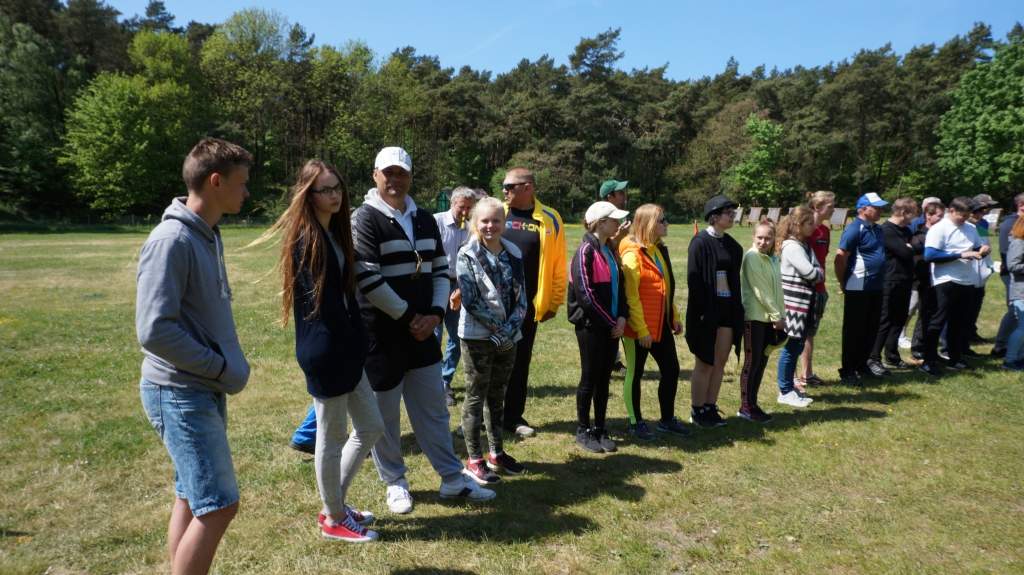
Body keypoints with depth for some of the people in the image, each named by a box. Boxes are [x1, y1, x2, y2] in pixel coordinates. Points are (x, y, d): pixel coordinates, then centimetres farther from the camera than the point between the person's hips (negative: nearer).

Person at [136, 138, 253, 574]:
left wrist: (231, 364, 7)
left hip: (205, 391, 9)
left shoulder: (209, 235, 9)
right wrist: (222, 369, -17)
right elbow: (155, 331, -25)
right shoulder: (172, 240, -20)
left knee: (193, 500, 17)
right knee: (218, 505, -6)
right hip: (180, 395, -9)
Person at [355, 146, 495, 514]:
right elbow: (368, 279, -18)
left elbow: (440, 270, 12)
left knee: (433, 408, 14)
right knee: (385, 414, 8)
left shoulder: (425, 220, 10)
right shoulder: (365, 219, -10)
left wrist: (434, 313, -3)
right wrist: (408, 317, -14)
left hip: (422, 331, 6)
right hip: (381, 335, -6)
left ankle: (453, 478, 25)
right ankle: (395, 483, 26)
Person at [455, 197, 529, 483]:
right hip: (478, 336, -4)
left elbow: (521, 296, 4)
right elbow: (470, 300, -14)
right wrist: (499, 328, -15)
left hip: (508, 337, 5)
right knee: (476, 397, 4)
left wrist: (512, 327, -10)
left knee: (496, 395, 15)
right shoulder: (467, 255, -8)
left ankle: (496, 453, 26)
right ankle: (474, 460, 13)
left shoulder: (513, 253, 5)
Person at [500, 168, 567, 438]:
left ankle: (514, 416, 24)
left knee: (520, 362, 10)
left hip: (528, 304, 0)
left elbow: (558, 265, 0)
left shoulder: (549, 219, -2)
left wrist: (554, 302, 0)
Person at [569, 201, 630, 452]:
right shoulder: (586, 251, -12)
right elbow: (585, 293, -18)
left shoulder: (610, 251, 11)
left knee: (604, 378, 11)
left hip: (611, 325, 7)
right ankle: (583, 431, 16)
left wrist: (622, 317, -1)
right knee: (590, 377, 2)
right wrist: (610, 322, -13)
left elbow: (620, 286, 14)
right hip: (591, 325, -7)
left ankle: (600, 429, 22)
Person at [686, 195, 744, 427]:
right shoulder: (700, 242, -11)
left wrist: (738, 308, 9)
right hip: (708, 310, -6)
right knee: (705, 363, 2)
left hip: (728, 308, 6)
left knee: (720, 363, 10)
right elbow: (694, 279, -14)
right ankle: (697, 411, 14)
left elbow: (735, 277, 14)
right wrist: (699, 312, -18)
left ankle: (710, 407, 22)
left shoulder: (732, 244, 10)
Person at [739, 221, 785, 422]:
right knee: (752, 362, -2)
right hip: (755, 316, -7)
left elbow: (777, 290, 12)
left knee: (762, 362, 10)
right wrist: (777, 316, -12)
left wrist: (781, 315, 3)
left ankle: (753, 404, 18)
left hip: (770, 318, 7)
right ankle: (746, 407, 6)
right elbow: (760, 290, -15)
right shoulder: (752, 257, -11)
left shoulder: (773, 259, 12)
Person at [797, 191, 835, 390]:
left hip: (818, 289, 8)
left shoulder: (825, 231, 10)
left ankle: (807, 374, 25)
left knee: (810, 333, 15)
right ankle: (789, 378, 4)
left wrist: (823, 288, 15)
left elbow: (822, 259, 15)